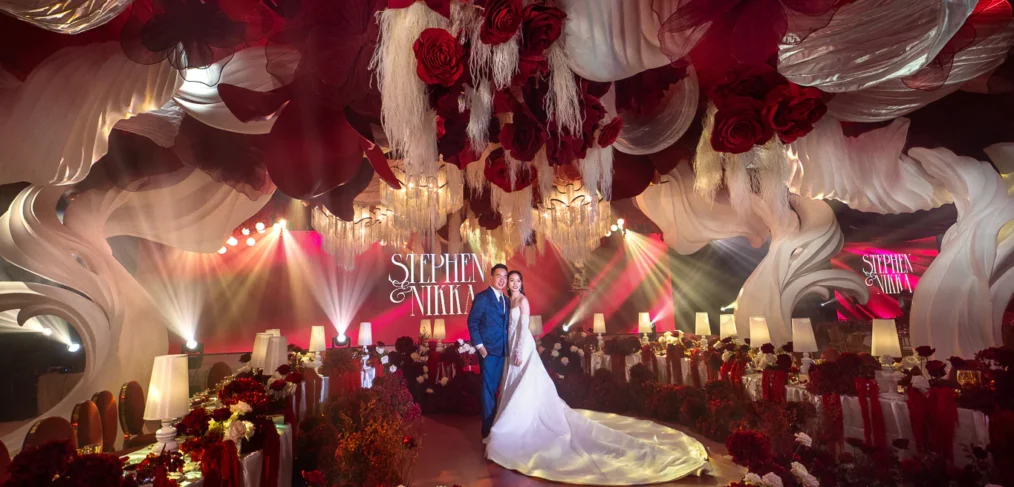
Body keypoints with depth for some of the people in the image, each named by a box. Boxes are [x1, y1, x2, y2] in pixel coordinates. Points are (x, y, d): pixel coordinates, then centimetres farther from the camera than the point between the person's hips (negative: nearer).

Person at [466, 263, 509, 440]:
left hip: (502, 350, 7)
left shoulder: (506, 300, 13)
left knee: (495, 388, 14)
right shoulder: (482, 297, -8)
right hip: (488, 350, -6)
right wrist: (479, 345, -16)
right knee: (488, 389, -1)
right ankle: (488, 430, 10)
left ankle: (495, 426, 25)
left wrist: (508, 345, 6)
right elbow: (472, 322, -11)